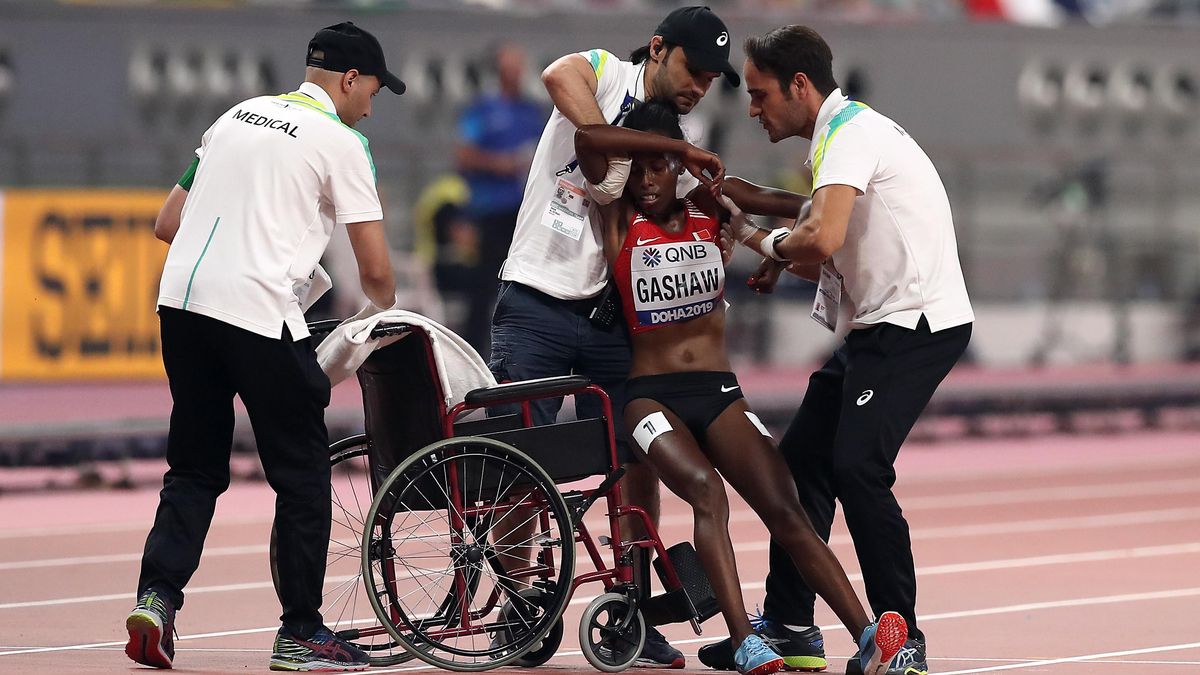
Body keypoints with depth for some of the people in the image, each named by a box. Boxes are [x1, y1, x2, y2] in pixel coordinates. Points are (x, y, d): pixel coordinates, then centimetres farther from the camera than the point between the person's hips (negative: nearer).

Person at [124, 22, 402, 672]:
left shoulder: (237, 117, 21)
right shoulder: (341, 142, 1)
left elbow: (167, 223, 22)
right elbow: (375, 269, -1)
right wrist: (387, 318, 20)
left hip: (181, 300, 6)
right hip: (259, 312, -6)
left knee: (195, 468, 15)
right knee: (303, 472, 5)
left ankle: (156, 595, -3)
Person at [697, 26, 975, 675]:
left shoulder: (849, 131, -15)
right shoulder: (843, 130, 17)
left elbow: (823, 238, -29)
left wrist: (775, 243, -8)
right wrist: (759, 202, 13)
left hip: (915, 323, -11)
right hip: (878, 325, 11)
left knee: (857, 467, -18)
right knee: (801, 457, 9)